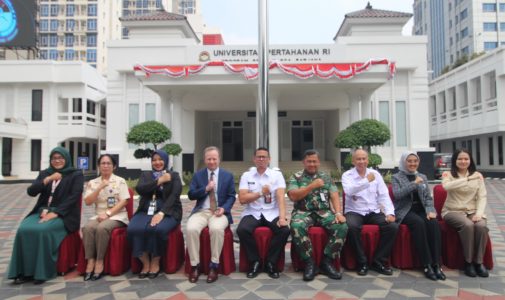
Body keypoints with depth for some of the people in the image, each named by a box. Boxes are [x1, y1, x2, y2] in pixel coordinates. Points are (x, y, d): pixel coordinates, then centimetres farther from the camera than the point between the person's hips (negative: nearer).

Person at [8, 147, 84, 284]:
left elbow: (74, 197, -9)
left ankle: (42, 271, -19)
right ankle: (24, 271, -15)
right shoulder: (44, 173, 16)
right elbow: (31, 192, 3)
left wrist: (55, 213, -18)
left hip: (63, 215, -4)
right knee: (24, 230, -25)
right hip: (42, 211, 5)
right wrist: (48, 180, -14)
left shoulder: (76, 175, 2)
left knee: (42, 230, -32)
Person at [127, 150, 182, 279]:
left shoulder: (174, 176, 9)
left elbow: (174, 195, -6)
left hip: (167, 212, -3)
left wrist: (161, 213, -21)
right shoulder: (145, 175, 18)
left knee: (158, 229, -34)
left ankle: (155, 262, -10)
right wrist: (159, 180, -8)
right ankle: (145, 262, -9)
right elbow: (139, 189, -3)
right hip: (146, 211, 3)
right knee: (133, 229, -28)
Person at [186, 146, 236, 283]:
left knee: (217, 229, -35)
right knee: (191, 229, -30)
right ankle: (195, 265, -14)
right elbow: (191, 195, 4)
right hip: (201, 211, 2)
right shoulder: (197, 175, 12)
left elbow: (231, 196, 6)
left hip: (220, 211, -1)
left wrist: (224, 208, -13)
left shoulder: (228, 175, 11)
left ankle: (214, 266, -18)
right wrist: (206, 189, -12)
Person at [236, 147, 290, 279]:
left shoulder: (277, 175, 3)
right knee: (242, 230, -29)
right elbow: (242, 199, -4)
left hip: (272, 213, 0)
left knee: (284, 230, -27)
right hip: (252, 213, 0)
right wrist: (260, 193, -12)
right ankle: (254, 262, -5)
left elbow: (280, 198, -10)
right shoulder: (246, 176, 5)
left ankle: (271, 262, -5)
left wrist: (282, 217, -24)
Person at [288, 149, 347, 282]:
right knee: (296, 227, -36)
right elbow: (293, 196, -8)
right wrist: (312, 185, -11)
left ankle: (327, 261, -10)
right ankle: (309, 262, -17)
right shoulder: (296, 177, 7)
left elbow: (335, 197, 6)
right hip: (303, 212, -2)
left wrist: (338, 213, -12)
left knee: (342, 227, -26)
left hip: (324, 212, 3)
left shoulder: (326, 178, 16)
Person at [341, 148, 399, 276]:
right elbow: (349, 191, -24)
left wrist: (390, 213, -11)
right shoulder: (347, 175, -2)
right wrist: (367, 180, -27)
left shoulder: (375, 174, 9)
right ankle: (362, 262, -14)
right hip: (354, 212, -3)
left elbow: (384, 195, 3)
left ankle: (379, 262, -6)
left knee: (393, 226, -21)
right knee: (352, 227, -35)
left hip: (374, 212, 4)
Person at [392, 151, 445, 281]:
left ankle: (436, 264, -28)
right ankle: (426, 265, -30)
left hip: (421, 209, 4)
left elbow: (428, 197, 12)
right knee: (419, 223, -35)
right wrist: (414, 183, -17)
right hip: (405, 211, -4)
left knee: (434, 223, -29)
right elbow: (397, 194, -13)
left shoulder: (423, 177, 18)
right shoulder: (397, 177, 5)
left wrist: (430, 211, -7)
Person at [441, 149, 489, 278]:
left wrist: (479, 213, -14)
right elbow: (446, 186, -25)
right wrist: (468, 179, -31)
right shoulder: (448, 174, 0)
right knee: (467, 225, -32)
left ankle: (479, 262, -13)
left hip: (472, 211, 3)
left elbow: (482, 196, 2)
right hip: (453, 211, -3)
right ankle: (468, 262, -16)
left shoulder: (477, 175, 9)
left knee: (482, 226, -29)